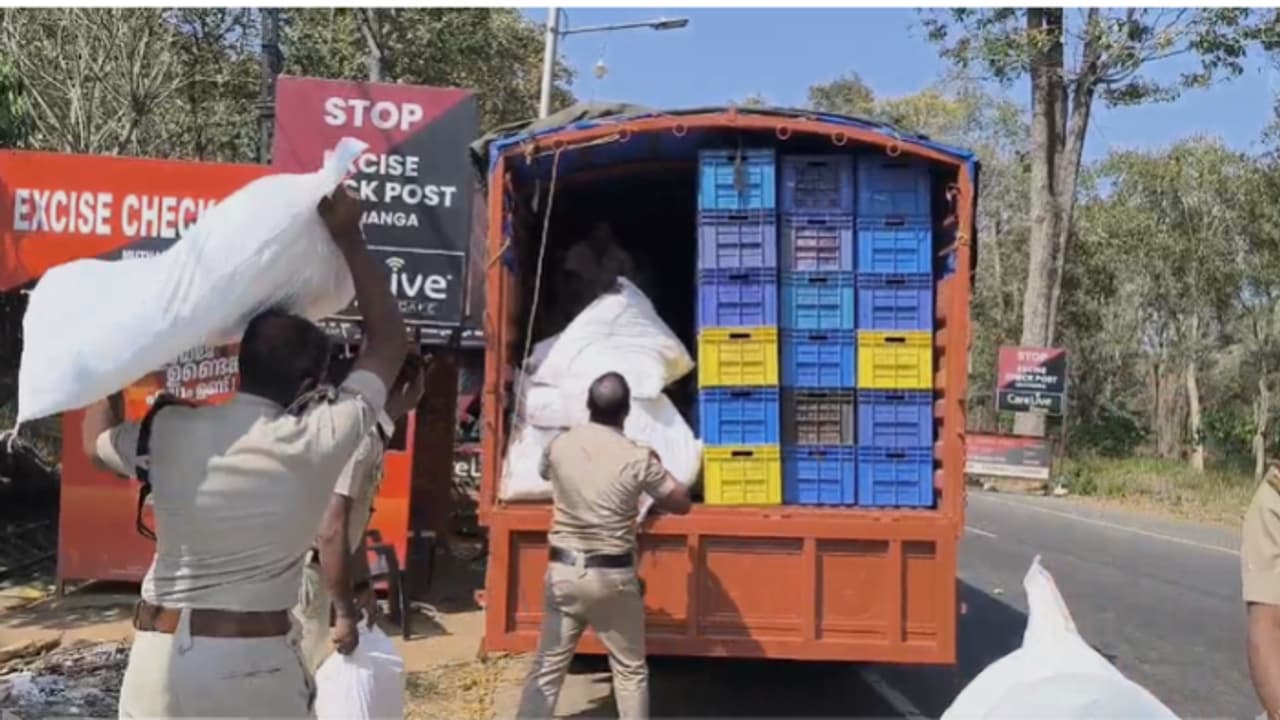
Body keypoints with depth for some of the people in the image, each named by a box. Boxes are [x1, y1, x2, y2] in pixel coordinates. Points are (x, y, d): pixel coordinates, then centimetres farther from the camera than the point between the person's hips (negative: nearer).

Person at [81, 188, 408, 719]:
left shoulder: (167, 431, -4)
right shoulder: (319, 441, -11)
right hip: (256, 660, -3)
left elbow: (96, 439, 20)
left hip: (160, 655, 3)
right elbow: (388, 343, 2)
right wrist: (348, 238, 5)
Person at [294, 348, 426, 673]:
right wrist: (346, 615, -22)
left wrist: (362, 585, 19)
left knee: (312, 677, 17)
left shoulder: (369, 430, 8)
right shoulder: (361, 434, -23)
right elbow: (331, 530, -27)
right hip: (299, 570, -10)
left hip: (311, 569, 10)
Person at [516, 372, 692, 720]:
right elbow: (681, 503, -1)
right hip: (612, 575, -3)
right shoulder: (637, 458, -13)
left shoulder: (559, 445, -2)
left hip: (563, 570, 3)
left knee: (547, 666, 11)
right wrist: (658, 467, 15)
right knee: (631, 670, 13)